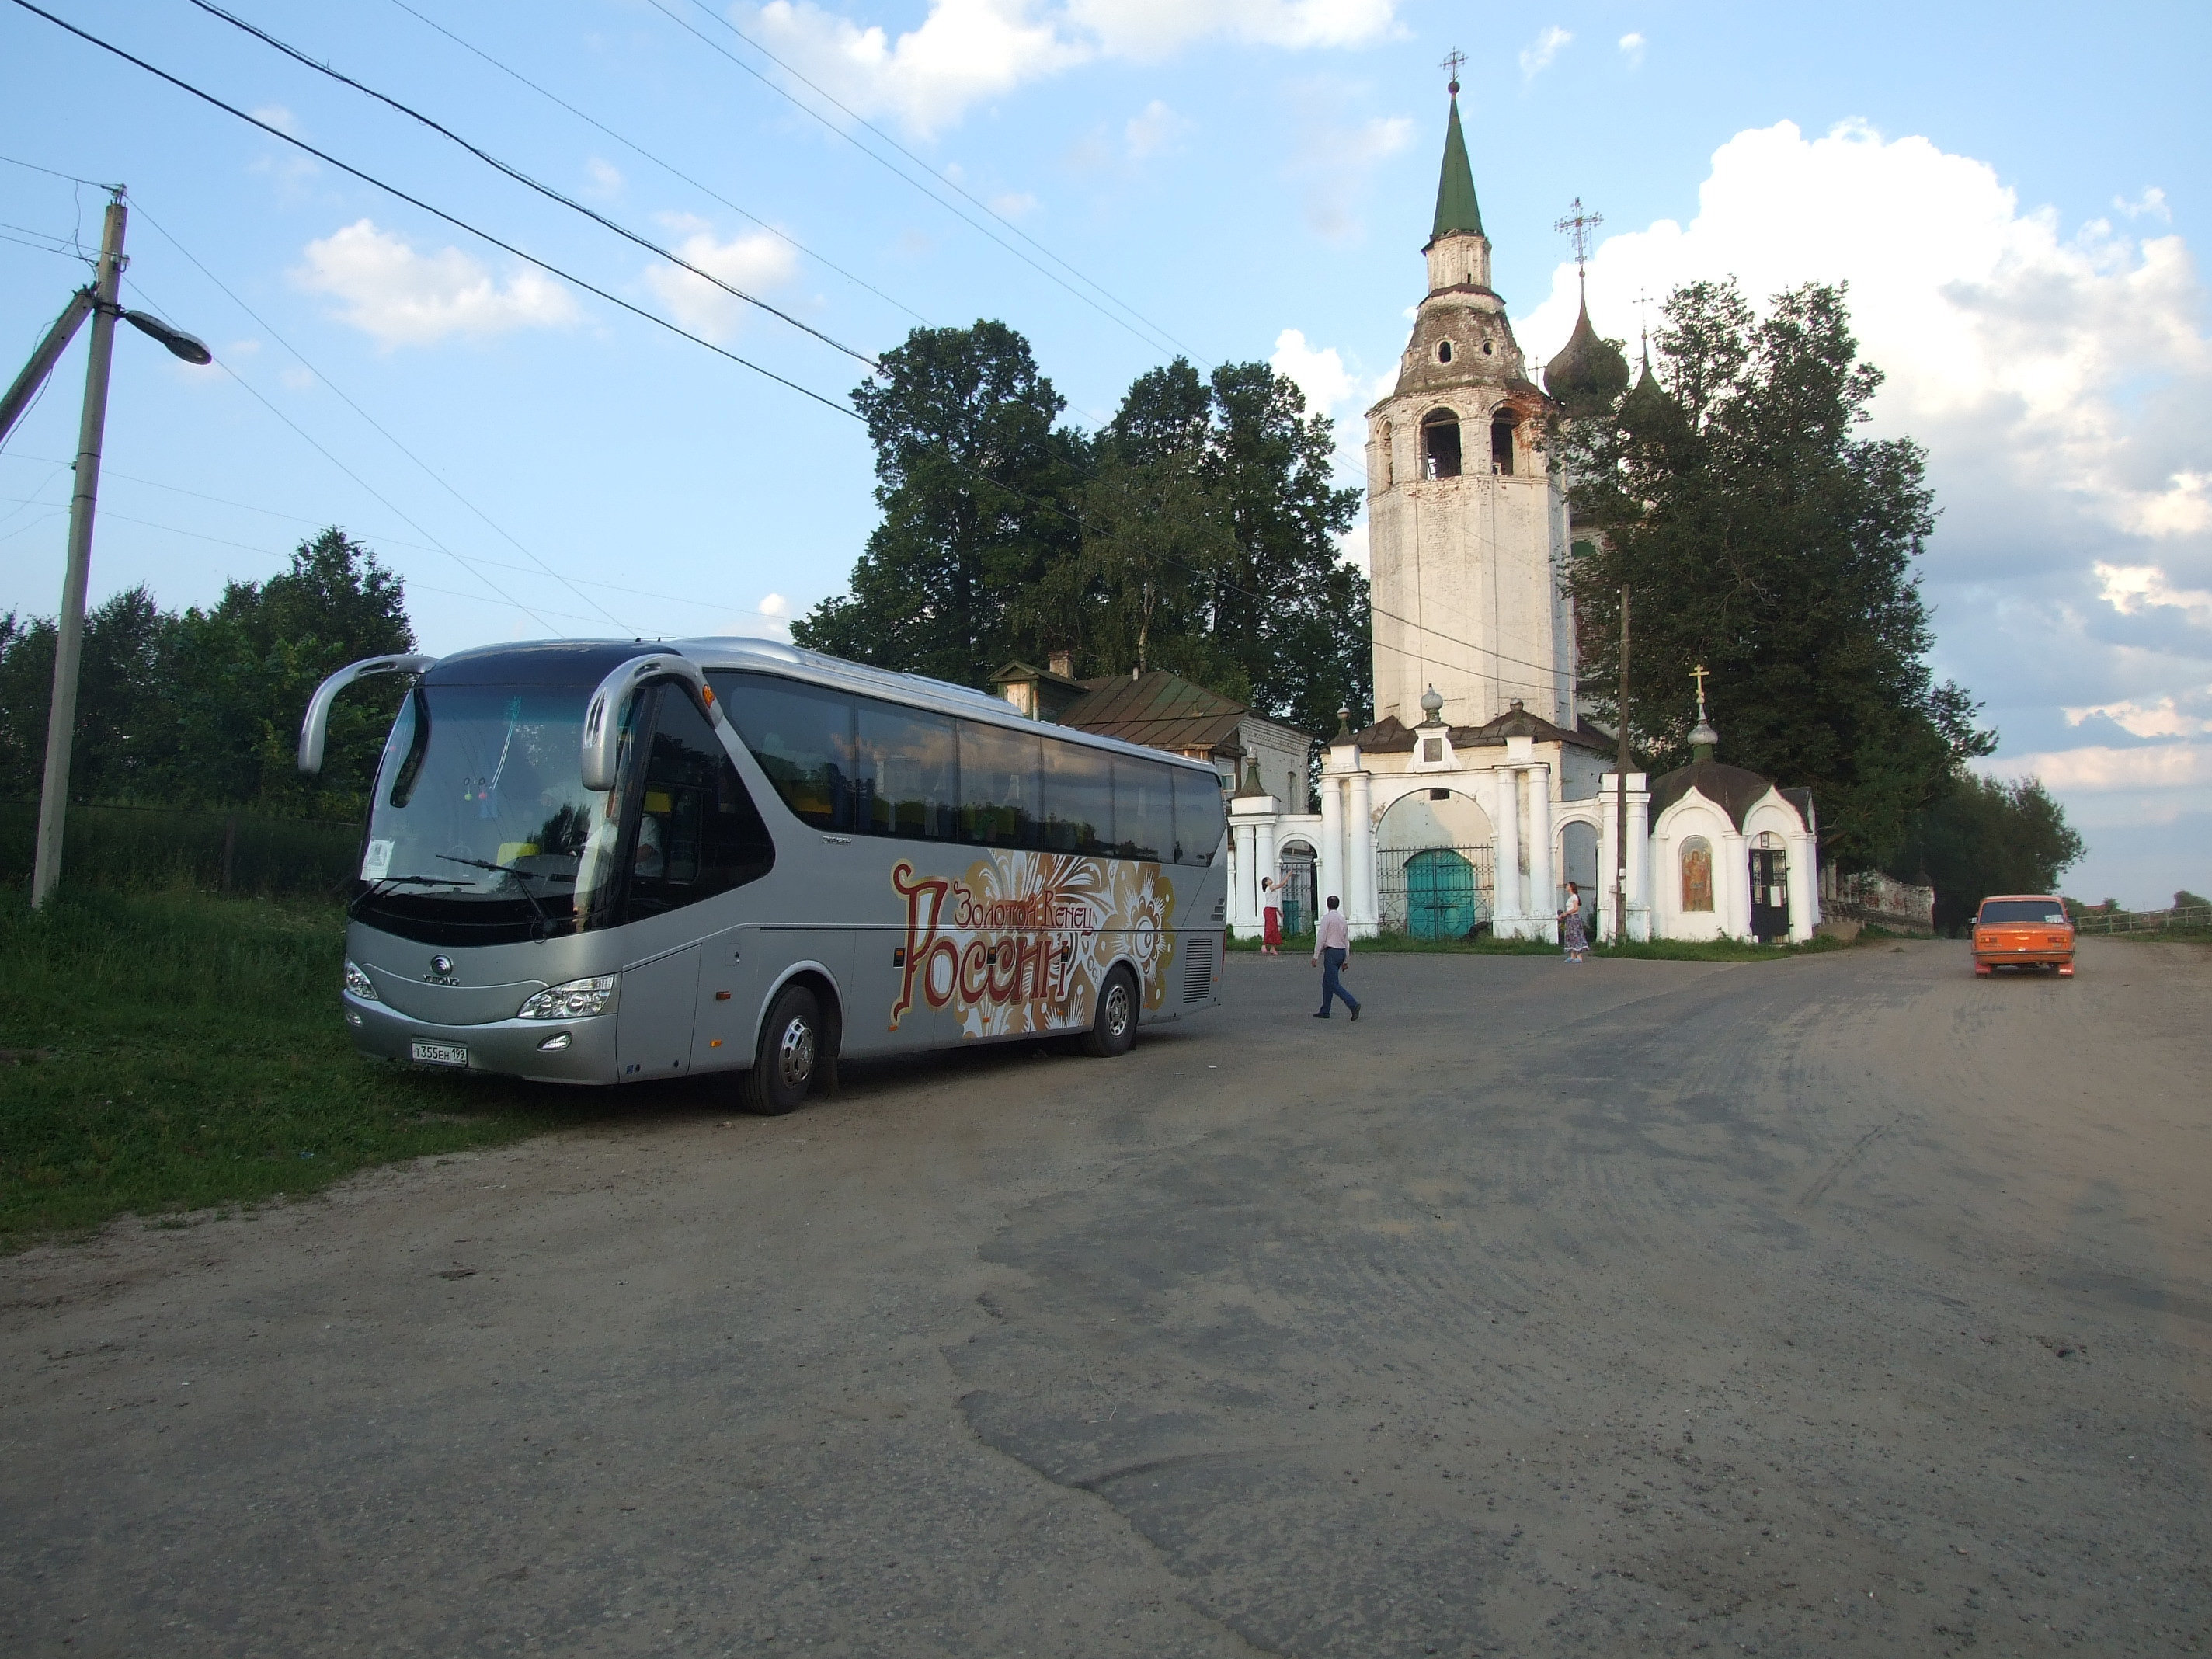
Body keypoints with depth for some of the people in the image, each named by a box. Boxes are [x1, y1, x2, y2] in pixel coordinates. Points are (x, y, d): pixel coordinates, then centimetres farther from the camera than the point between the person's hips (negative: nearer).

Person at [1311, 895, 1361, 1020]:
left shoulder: (1327, 918, -10)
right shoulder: (1343, 918, 12)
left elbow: (1321, 938, -14)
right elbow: (1347, 940, 15)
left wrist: (1316, 956, -10)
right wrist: (1346, 960, 20)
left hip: (1331, 952, -8)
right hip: (1342, 951, 8)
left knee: (1334, 984, -8)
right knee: (1326, 982, 16)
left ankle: (1353, 1004, -22)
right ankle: (1325, 1011, 17)